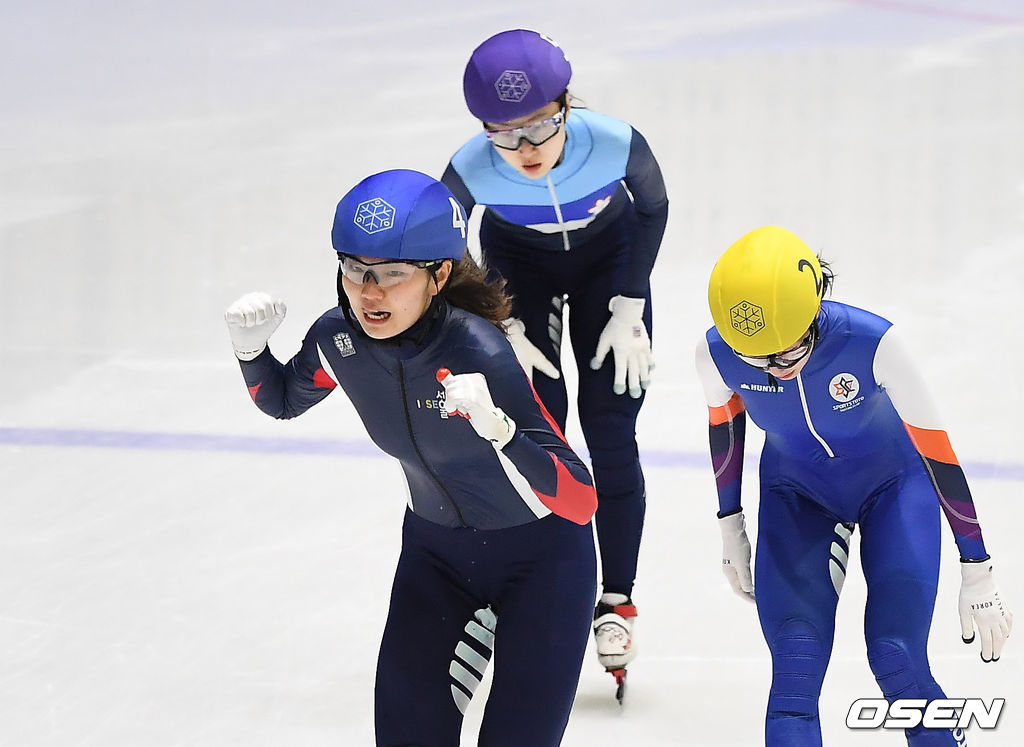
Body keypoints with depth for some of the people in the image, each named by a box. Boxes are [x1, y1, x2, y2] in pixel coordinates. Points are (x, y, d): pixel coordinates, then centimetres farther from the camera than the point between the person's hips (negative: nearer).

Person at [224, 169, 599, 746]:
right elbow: (282, 401, 8)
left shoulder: (477, 351, -33)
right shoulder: (339, 338, -16)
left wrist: (497, 429, -52)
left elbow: (581, 502, -35)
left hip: (540, 557, -5)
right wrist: (251, 349, -14)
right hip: (436, 549, 5)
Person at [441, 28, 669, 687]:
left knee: (612, 435, -2)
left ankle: (617, 601, 14)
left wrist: (630, 306, -11)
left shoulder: (617, 144, -37)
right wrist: (503, 328, -11)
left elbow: (654, 208, -12)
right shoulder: (470, 173, -35)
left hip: (608, 255, 0)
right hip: (519, 263, 0)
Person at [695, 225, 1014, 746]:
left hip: (893, 483, -2)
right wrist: (730, 527, 10)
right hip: (795, 492, 2)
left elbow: (936, 449, -24)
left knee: (897, 662, -15)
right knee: (794, 676, -12)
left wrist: (978, 575, -19)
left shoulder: (871, 341, -35)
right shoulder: (716, 354, -25)